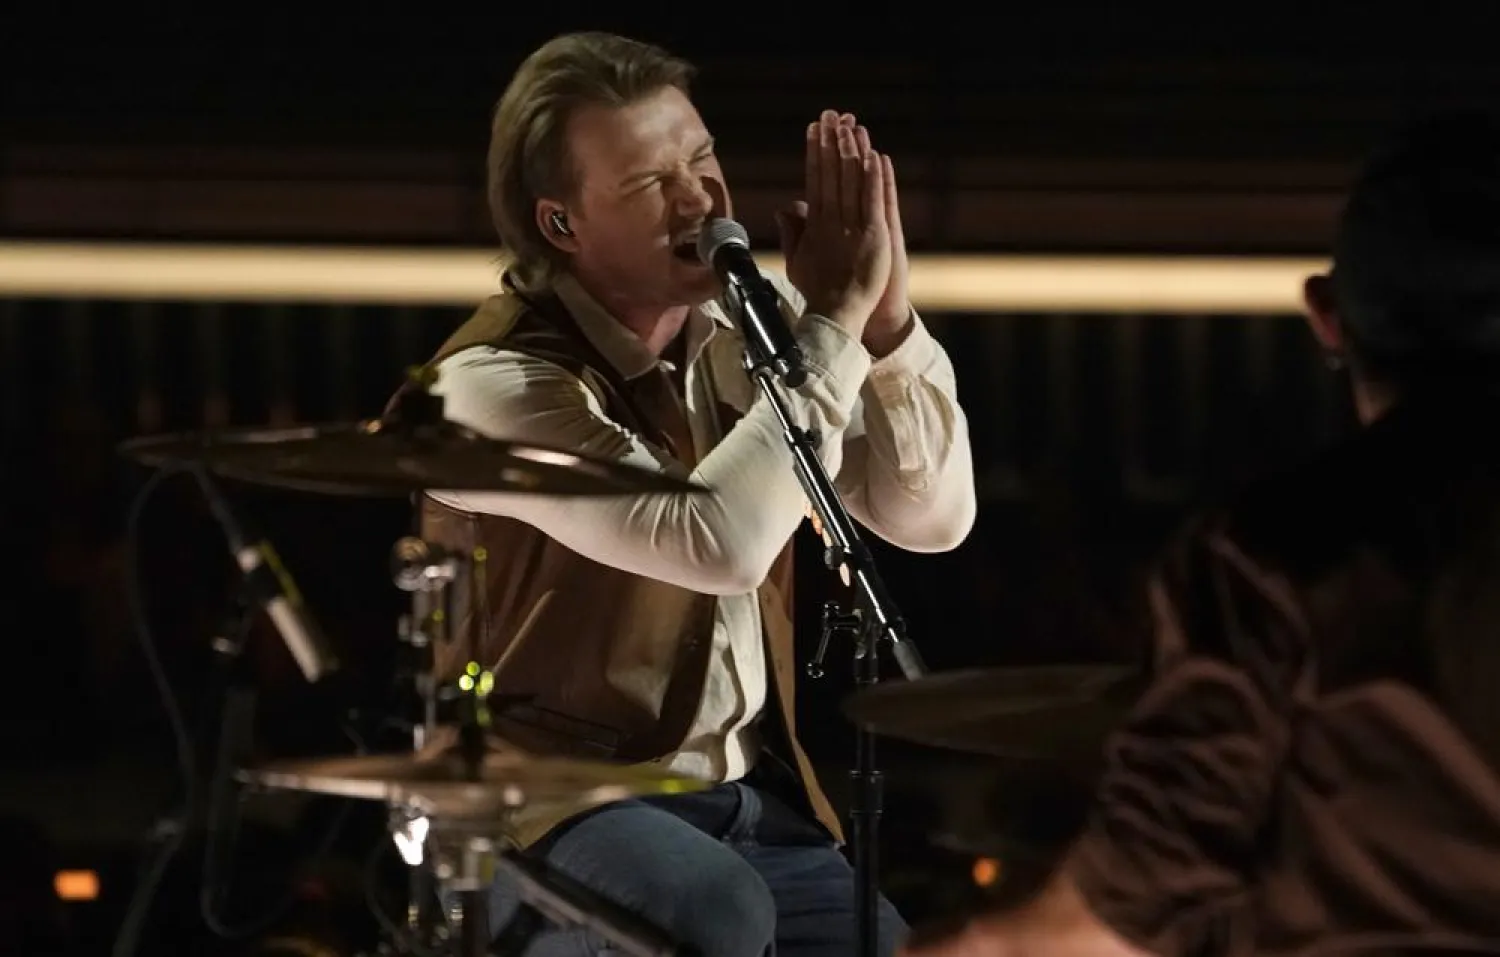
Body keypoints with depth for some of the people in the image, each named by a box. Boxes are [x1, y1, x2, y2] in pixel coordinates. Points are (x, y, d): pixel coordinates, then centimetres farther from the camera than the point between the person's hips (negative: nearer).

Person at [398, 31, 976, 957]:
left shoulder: (746, 322, 2)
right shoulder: (497, 383, -19)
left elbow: (933, 517, -2)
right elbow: (717, 545, -32)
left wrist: (885, 320, -17)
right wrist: (831, 322, -26)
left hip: (751, 796, 7)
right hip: (552, 813, -7)